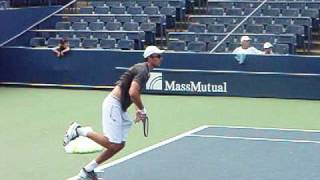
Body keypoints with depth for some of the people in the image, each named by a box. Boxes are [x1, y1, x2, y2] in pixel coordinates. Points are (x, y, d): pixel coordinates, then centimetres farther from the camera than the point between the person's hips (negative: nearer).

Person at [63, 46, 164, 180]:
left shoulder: (144, 71, 18)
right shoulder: (142, 70, -13)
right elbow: (133, 93, -25)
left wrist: (138, 110, 17)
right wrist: (142, 110, -11)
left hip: (120, 108, 10)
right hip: (113, 104, -10)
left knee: (119, 145, 7)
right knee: (112, 144, -17)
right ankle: (79, 130, -7)